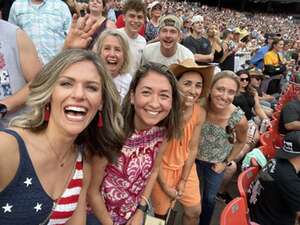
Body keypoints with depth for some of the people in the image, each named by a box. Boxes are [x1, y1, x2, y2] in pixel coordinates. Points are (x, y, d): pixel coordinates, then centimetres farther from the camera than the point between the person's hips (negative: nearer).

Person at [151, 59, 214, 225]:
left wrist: (183, 180, -1)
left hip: (185, 167, 5)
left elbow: (193, 148, -2)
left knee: (194, 211, 17)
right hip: (161, 169, -4)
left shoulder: (200, 113, -12)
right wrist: (164, 186, -13)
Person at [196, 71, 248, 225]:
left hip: (216, 164, -1)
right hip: (194, 158, 1)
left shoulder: (239, 119, -29)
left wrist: (226, 163, -2)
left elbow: (241, 142, -6)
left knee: (209, 199, 22)